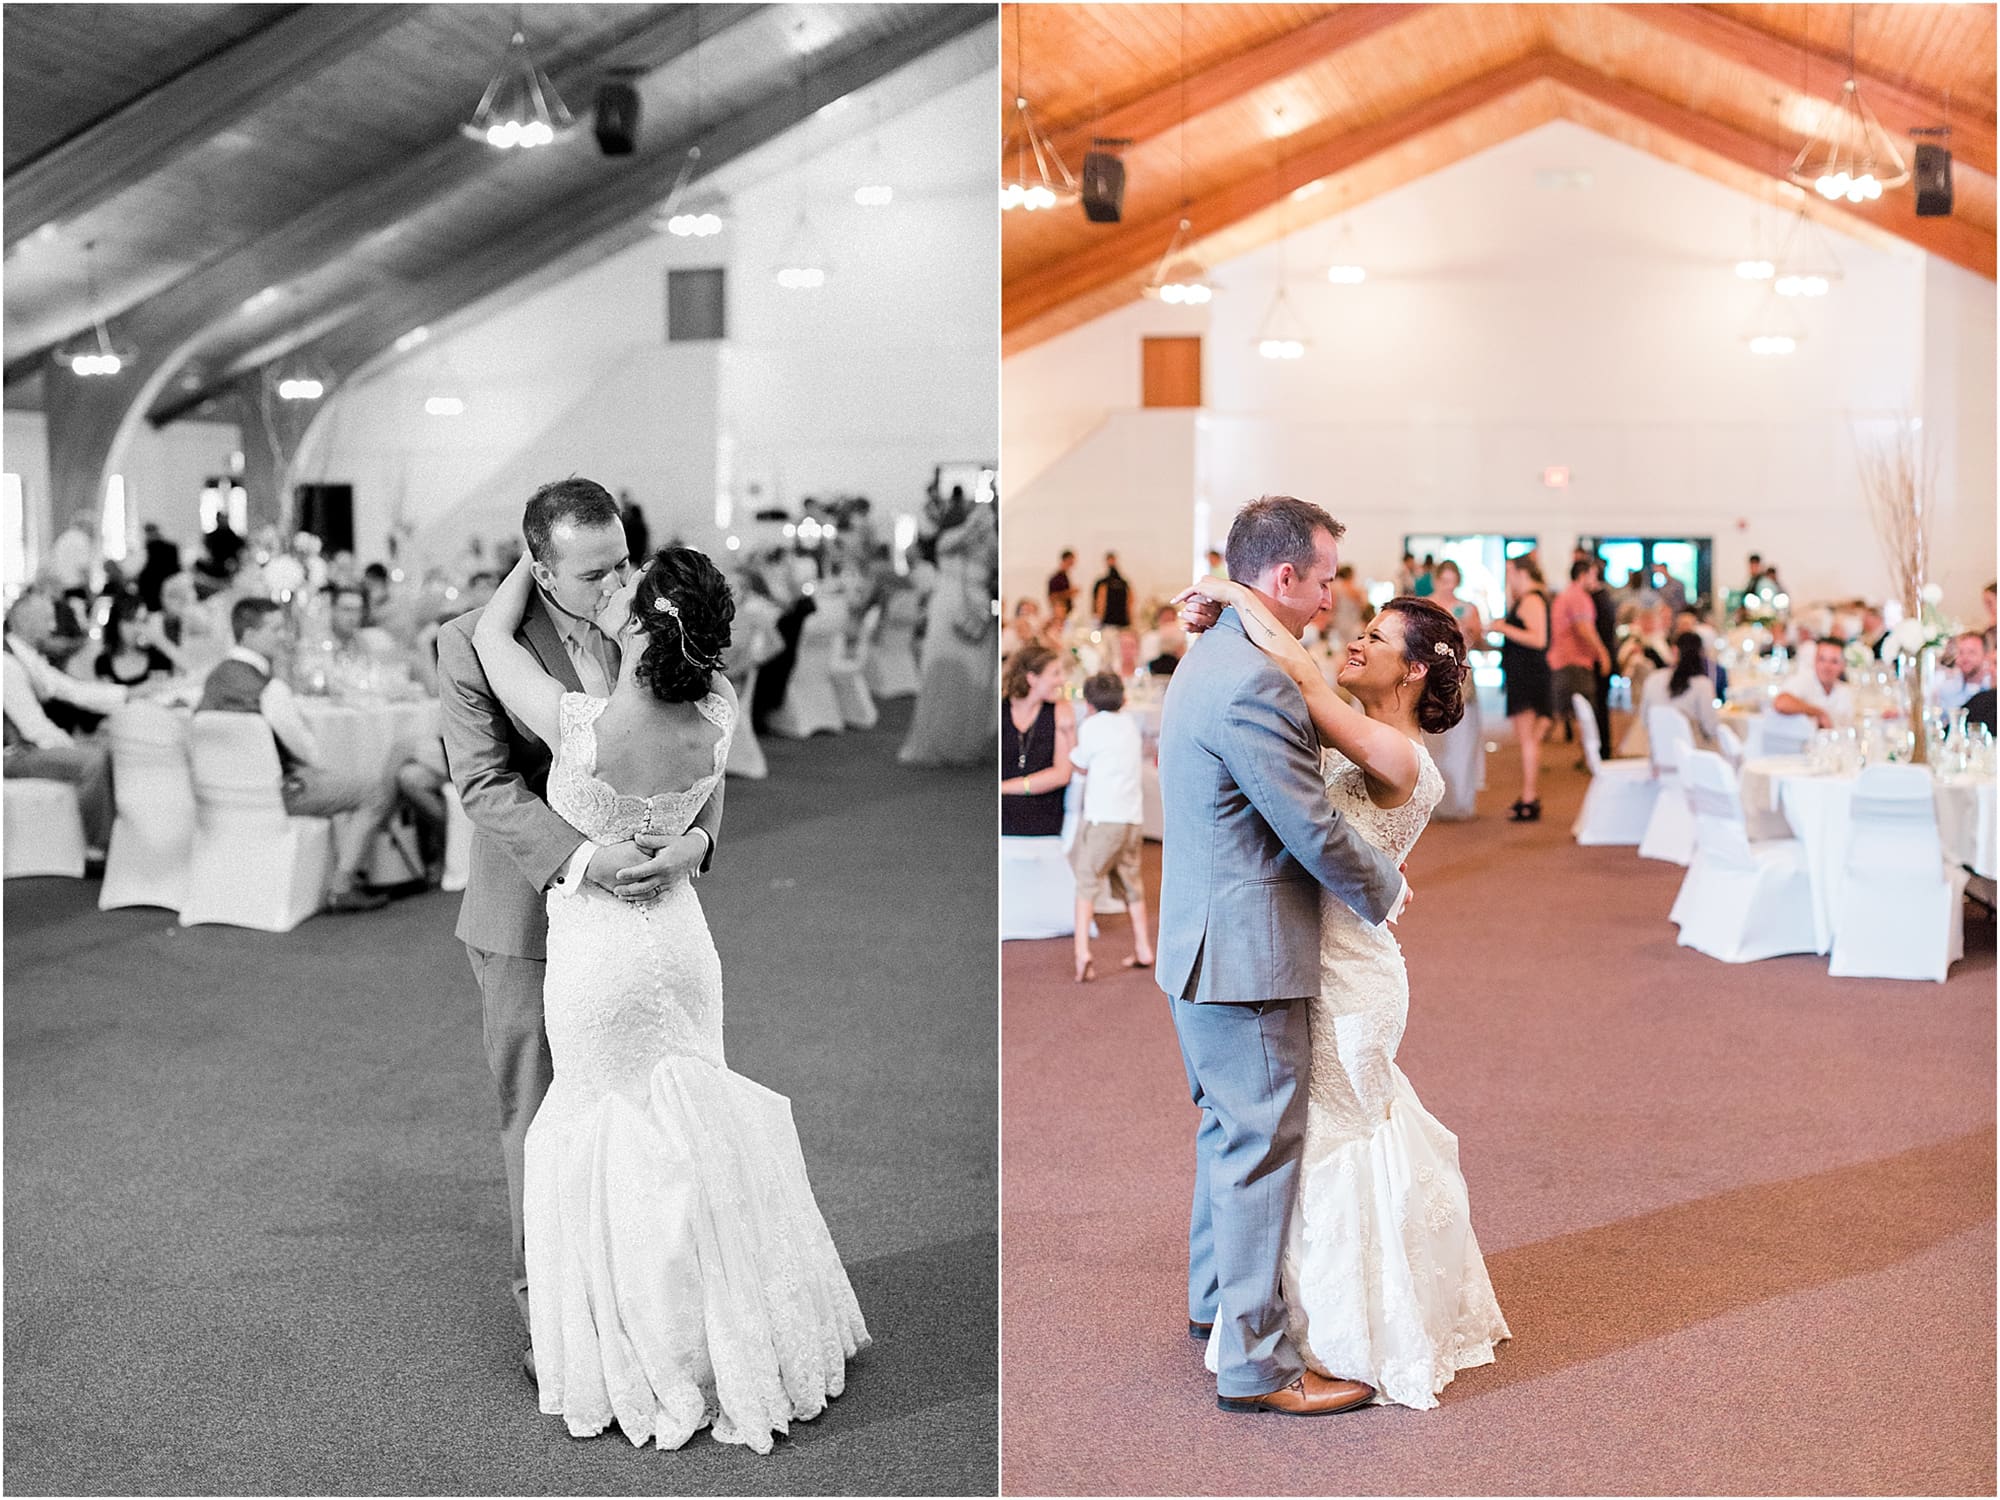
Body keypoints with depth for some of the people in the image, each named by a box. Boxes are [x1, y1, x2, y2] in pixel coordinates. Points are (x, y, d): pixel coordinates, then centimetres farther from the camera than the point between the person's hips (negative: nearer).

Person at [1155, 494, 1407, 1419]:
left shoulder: (1211, 659, 11)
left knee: (1228, 1131, 23)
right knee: (1262, 1152, -2)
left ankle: (1215, 1298, 39)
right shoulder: (1252, 683, -24)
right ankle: (1253, 1361, 6)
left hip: (1202, 947, 11)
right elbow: (1313, 828, -19)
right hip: (1248, 957, -11)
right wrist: (1385, 893, -4)